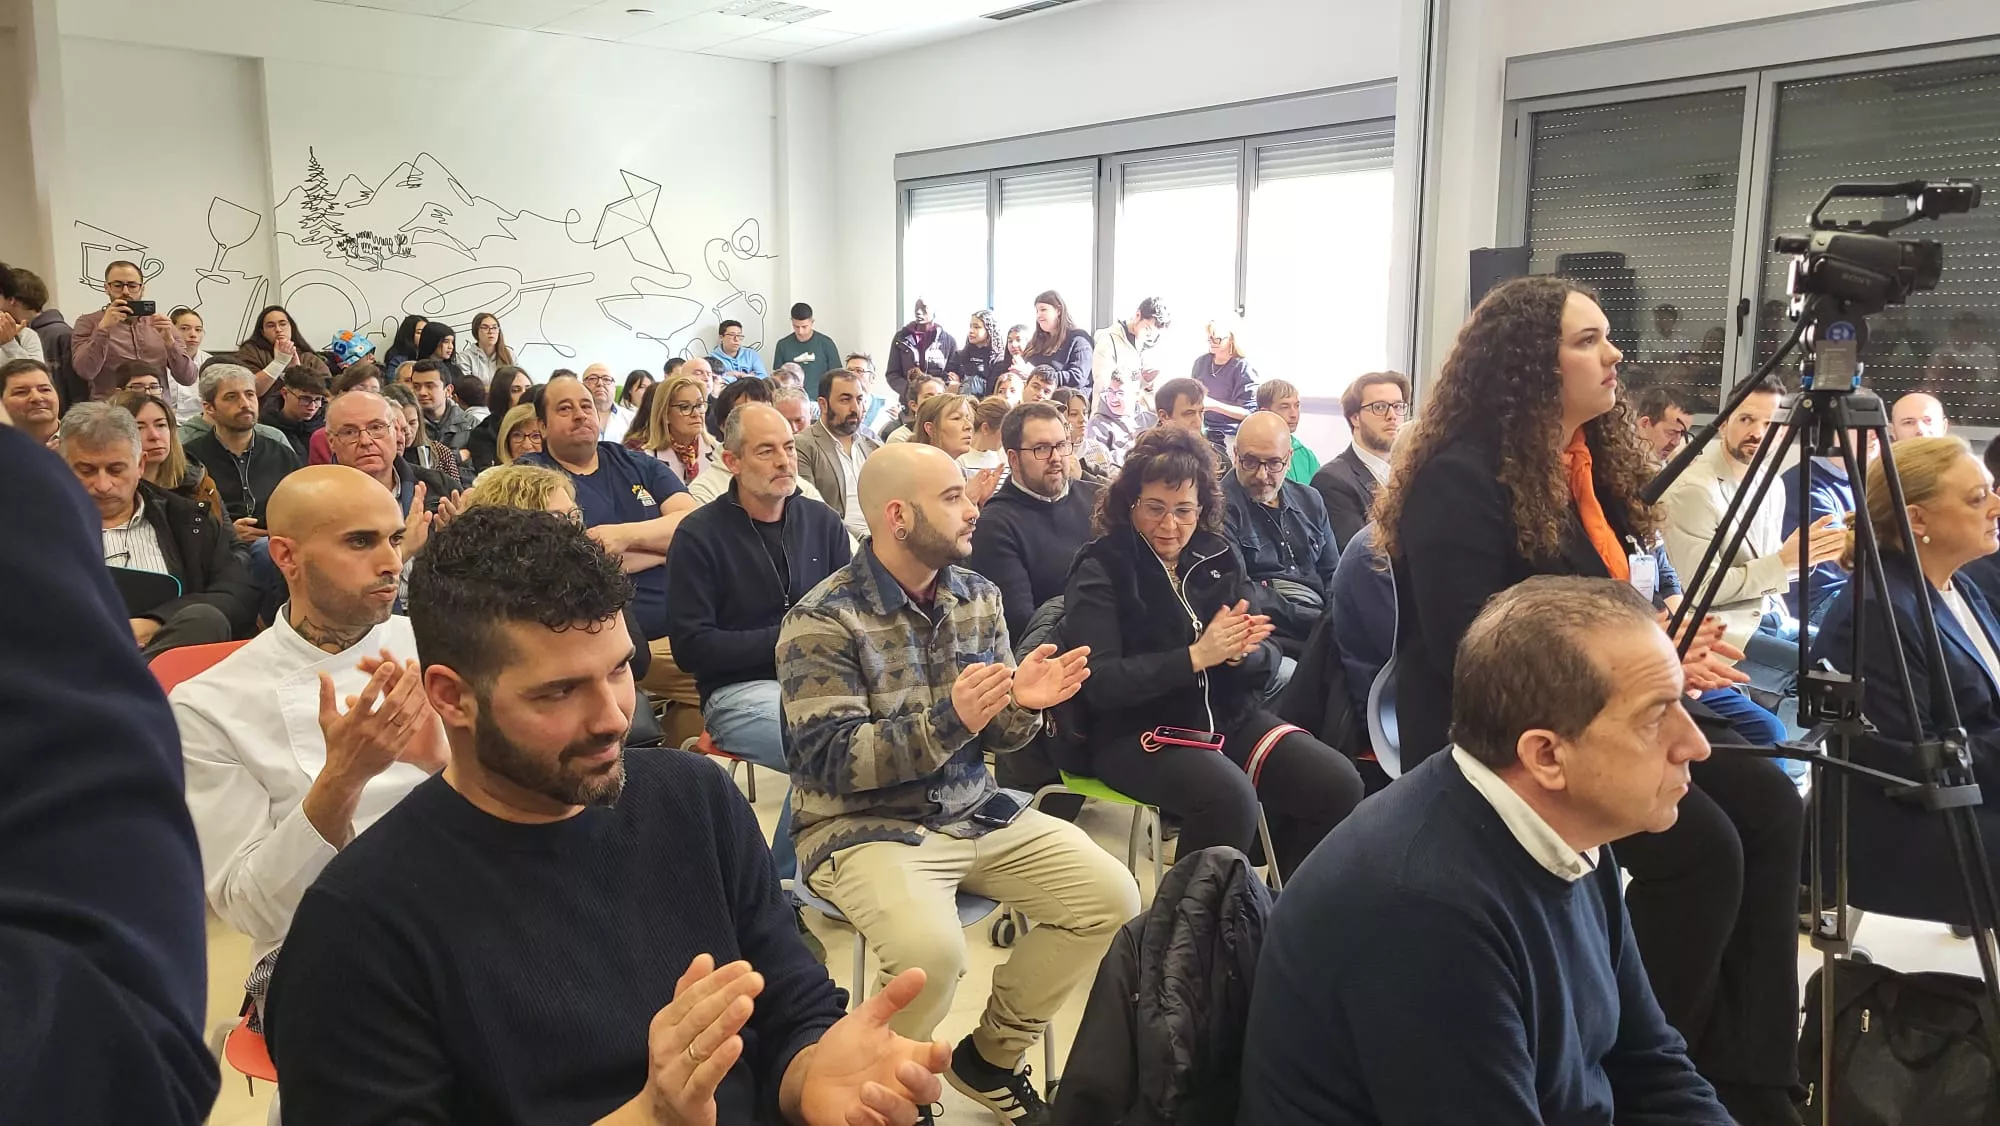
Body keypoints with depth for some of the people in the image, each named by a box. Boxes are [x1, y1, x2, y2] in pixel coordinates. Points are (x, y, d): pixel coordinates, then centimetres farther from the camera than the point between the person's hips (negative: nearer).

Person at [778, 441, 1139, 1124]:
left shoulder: (978, 597, 5)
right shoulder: (822, 623, -14)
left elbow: (993, 739, 10)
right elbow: (832, 763, -20)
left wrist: (1021, 704, -15)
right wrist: (950, 719, -31)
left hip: (973, 811, 7)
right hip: (859, 826, -6)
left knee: (1112, 898, -6)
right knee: (931, 948, -33)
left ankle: (990, 1055, 14)